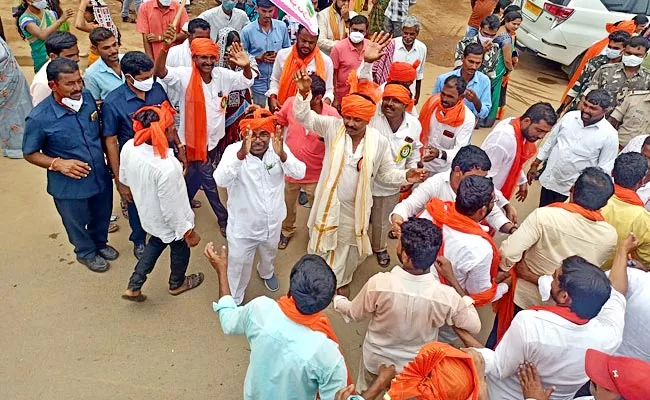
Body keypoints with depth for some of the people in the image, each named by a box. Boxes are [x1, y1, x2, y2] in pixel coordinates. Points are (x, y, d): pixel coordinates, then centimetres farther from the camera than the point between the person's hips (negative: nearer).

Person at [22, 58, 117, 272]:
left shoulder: (88, 97, -13)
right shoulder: (39, 118, -25)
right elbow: (30, 153, -10)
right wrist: (58, 163, -26)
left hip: (100, 176, 4)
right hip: (69, 186, -4)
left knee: (102, 216, 28)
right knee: (77, 224, 22)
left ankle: (100, 243, 58)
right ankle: (86, 252, 52)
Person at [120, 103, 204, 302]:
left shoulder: (129, 147, -19)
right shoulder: (166, 168, -41)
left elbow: (124, 179, 1)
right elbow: (171, 210, -28)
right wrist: (188, 232, -13)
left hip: (148, 214, 6)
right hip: (169, 221, -6)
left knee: (157, 241, 34)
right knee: (180, 248, 25)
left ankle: (133, 286, 39)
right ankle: (177, 283, 53)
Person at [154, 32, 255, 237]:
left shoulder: (222, 75, -5)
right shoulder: (184, 76, -18)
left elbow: (246, 81, -2)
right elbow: (160, 72, -32)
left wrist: (246, 65, -26)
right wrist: (166, 47, -51)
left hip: (215, 139, 5)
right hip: (194, 140, -5)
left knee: (196, 177, 23)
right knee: (209, 181, 7)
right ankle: (223, 218, 29)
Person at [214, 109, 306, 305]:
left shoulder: (279, 148, -16)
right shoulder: (234, 150, -24)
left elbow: (299, 173, -27)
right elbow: (221, 180, -40)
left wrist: (282, 154, -46)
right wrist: (241, 154, -55)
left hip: (272, 222, 4)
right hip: (242, 226, -3)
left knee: (269, 254, 33)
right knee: (239, 265, 17)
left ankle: (266, 273, 68)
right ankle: (235, 301, 45)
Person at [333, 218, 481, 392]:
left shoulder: (379, 284, -35)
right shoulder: (447, 297, -33)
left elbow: (354, 314, -14)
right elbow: (474, 326, -12)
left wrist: (336, 299, 8)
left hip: (376, 359, -1)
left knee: (364, 393, 32)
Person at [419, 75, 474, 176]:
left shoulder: (467, 119, -23)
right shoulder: (432, 102, -11)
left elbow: (460, 150, -28)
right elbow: (419, 130, 1)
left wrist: (439, 154, -46)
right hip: (422, 162, 4)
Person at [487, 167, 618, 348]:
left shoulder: (545, 215, -32)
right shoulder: (610, 236, -19)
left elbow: (508, 253, -33)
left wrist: (504, 269, -10)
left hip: (523, 296, -3)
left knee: (501, 337, 26)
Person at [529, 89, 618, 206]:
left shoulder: (609, 135, -14)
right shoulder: (569, 116, -3)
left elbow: (603, 169, -10)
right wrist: (535, 165, 10)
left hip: (572, 190, -4)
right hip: (548, 180, 4)